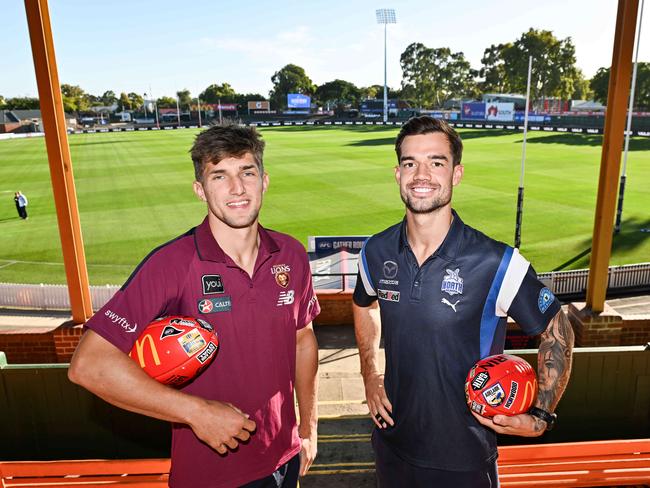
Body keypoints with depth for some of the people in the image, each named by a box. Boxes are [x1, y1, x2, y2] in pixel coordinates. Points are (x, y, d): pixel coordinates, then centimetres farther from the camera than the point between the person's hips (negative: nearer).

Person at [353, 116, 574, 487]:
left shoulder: (498, 264, -22)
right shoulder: (377, 252, -10)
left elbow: (557, 331, -7)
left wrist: (541, 417, -9)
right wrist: (370, 375, 6)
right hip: (392, 441, 4)